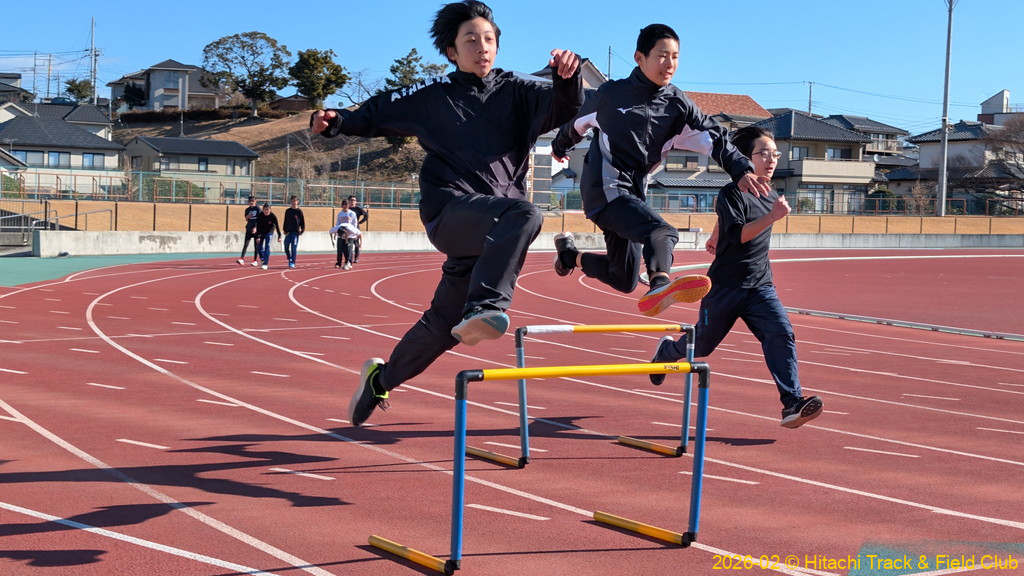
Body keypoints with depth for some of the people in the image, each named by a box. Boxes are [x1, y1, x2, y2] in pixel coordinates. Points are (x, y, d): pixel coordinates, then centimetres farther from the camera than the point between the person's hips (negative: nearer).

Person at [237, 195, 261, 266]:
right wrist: (248, 216, -6)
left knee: (256, 245, 2)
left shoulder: (258, 209, -2)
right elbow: (246, 219, 16)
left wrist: (255, 228, -16)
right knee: (246, 244, -5)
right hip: (249, 229, 4)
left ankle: (255, 260, 7)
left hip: (256, 229, -4)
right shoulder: (247, 209, 12)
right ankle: (242, 259, -12)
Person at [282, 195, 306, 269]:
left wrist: (302, 231, -8)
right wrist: (285, 230, 4)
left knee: (293, 248, -6)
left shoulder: (299, 211, -1)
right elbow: (285, 221, 12)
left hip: (295, 232, -4)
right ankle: (290, 259, 25)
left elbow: (302, 222, 0)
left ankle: (292, 263, -3)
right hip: (288, 232, 4)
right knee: (286, 247, 4)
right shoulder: (288, 211, 9)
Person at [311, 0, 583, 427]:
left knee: (443, 323, 11)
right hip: (450, 211, -3)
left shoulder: (517, 92, 8)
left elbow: (564, 108, -7)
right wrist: (337, 122, -4)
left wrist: (567, 79, -29)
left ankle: (381, 378, 34)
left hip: (489, 228, 4)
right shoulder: (433, 96, 7)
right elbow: (377, 114, 14)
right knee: (523, 214, -34)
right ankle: (483, 309, -48)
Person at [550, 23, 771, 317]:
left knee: (623, 280, 8)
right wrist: (560, 146, 34)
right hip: (604, 187, -6)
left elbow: (715, 137, -2)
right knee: (661, 232, -32)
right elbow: (579, 123, 17)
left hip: (634, 191, 6)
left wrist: (741, 169, -18)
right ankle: (660, 285, -60)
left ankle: (569, 252, 30)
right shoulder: (611, 94, -2)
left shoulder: (678, 105, 6)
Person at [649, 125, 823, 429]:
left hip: (760, 286, 5)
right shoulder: (732, 193, -13)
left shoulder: (772, 197, 8)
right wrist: (773, 216, -40)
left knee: (781, 334, -18)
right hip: (725, 286, -5)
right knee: (701, 345, 12)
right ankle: (667, 350, 46)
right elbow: (738, 234, -30)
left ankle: (792, 404, -22)